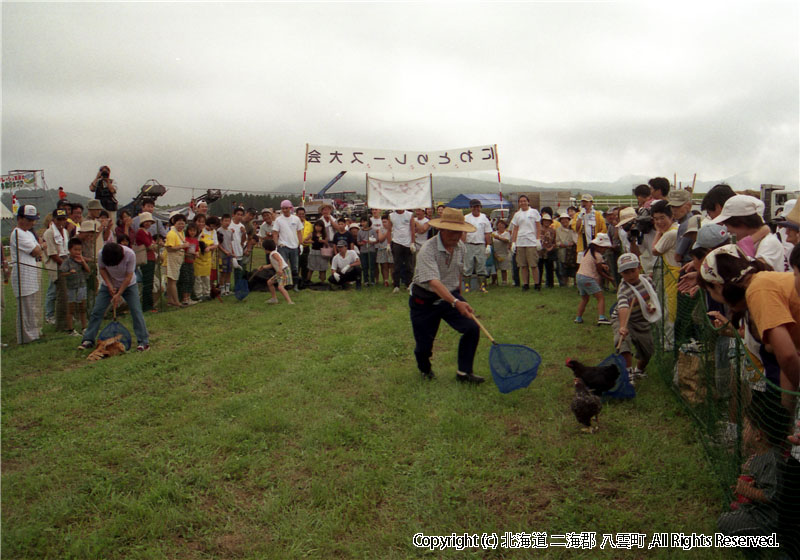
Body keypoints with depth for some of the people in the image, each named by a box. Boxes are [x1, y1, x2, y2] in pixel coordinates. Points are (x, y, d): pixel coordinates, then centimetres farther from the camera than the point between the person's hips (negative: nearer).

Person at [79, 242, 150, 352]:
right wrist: (110, 286, -17)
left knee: (136, 312, -10)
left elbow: (128, 276, -23)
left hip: (128, 285, -2)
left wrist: (119, 294, -21)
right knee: (97, 311, -2)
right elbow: (102, 269, -6)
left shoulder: (130, 254, -31)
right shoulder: (102, 254, -24)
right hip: (109, 285, 2)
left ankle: (144, 342, -5)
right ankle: (88, 340, 9)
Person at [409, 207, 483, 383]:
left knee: (472, 328, -14)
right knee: (424, 344, -1)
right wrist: (456, 302, -50)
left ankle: (464, 372, 2)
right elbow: (434, 282, -38)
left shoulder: (460, 247, -2)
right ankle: (425, 369, 34)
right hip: (425, 301, -5)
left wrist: (459, 296, 23)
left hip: (451, 297, 5)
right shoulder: (428, 250, -26)